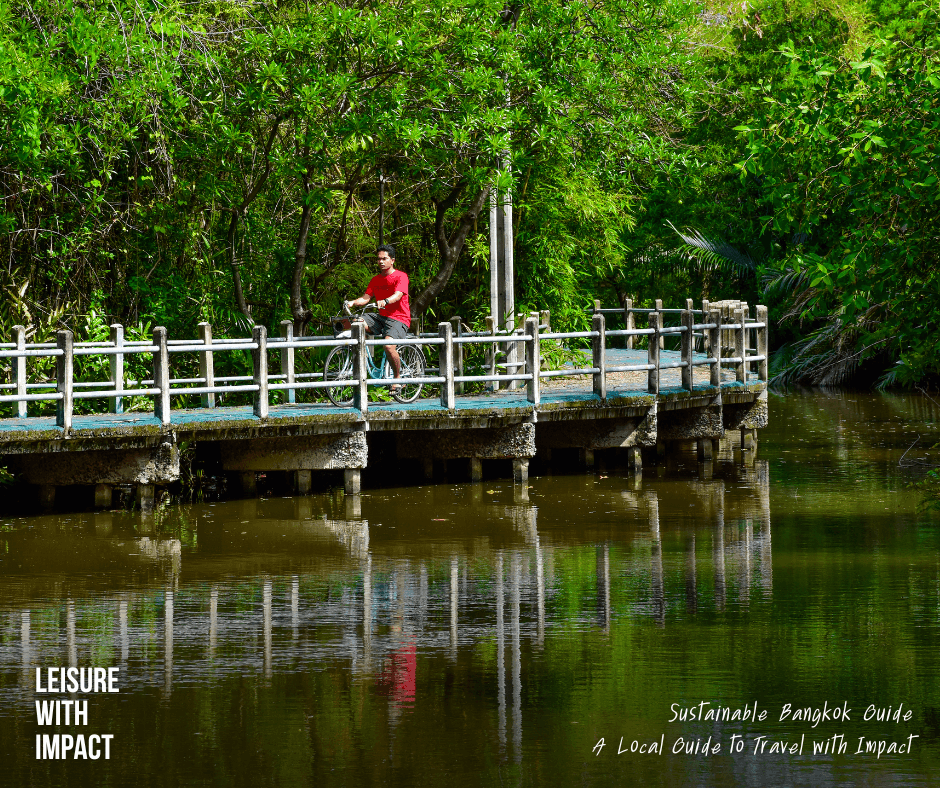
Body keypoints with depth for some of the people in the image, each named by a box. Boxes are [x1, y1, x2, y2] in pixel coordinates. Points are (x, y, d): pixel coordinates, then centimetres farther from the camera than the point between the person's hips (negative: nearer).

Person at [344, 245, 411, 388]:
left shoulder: (400, 276, -6)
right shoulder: (376, 279, 15)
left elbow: (398, 295, -23)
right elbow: (366, 297, 8)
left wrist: (385, 301, -43)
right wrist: (353, 302, -14)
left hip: (399, 318, -6)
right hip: (381, 317, 6)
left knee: (389, 345, -32)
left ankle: (398, 377, -9)